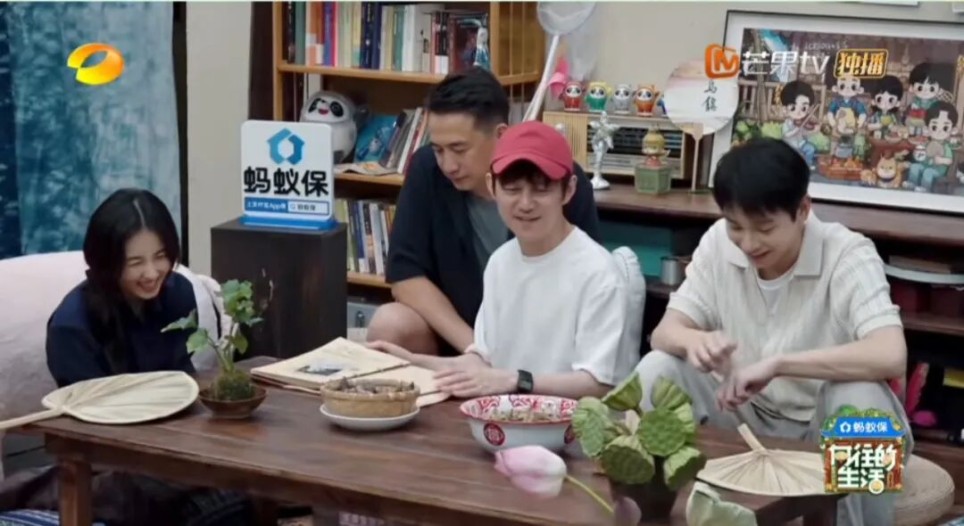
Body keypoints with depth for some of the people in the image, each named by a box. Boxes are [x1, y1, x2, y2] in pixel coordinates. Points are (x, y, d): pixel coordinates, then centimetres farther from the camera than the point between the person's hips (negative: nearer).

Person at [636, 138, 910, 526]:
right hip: (746, 414, 4)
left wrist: (777, 364, -40)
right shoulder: (718, 242, -8)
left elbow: (891, 356, -36)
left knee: (860, 401, -36)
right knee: (656, 370, -19)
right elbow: (664, 332, -8)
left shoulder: (848, 255, -21)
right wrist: (695, 341, -33)